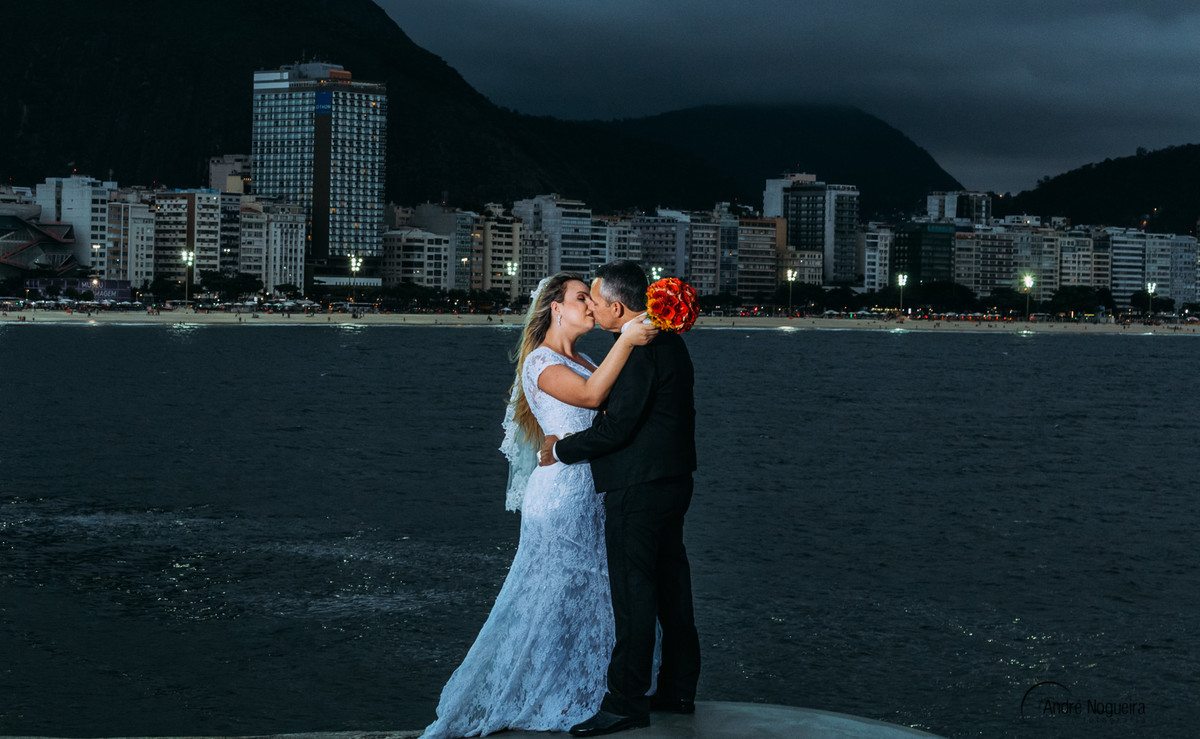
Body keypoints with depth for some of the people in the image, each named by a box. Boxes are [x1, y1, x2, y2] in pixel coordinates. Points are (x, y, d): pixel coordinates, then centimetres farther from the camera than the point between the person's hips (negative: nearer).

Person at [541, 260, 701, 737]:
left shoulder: (638, 350, -20)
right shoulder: (667, 339, 11)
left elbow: (617, 427, -22)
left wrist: (561, 449, -9)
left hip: (637, 490, -10)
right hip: (673, 480, 10)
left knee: (633, 594, -5)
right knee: (671, 586, 15)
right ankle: (679, 689, 25)